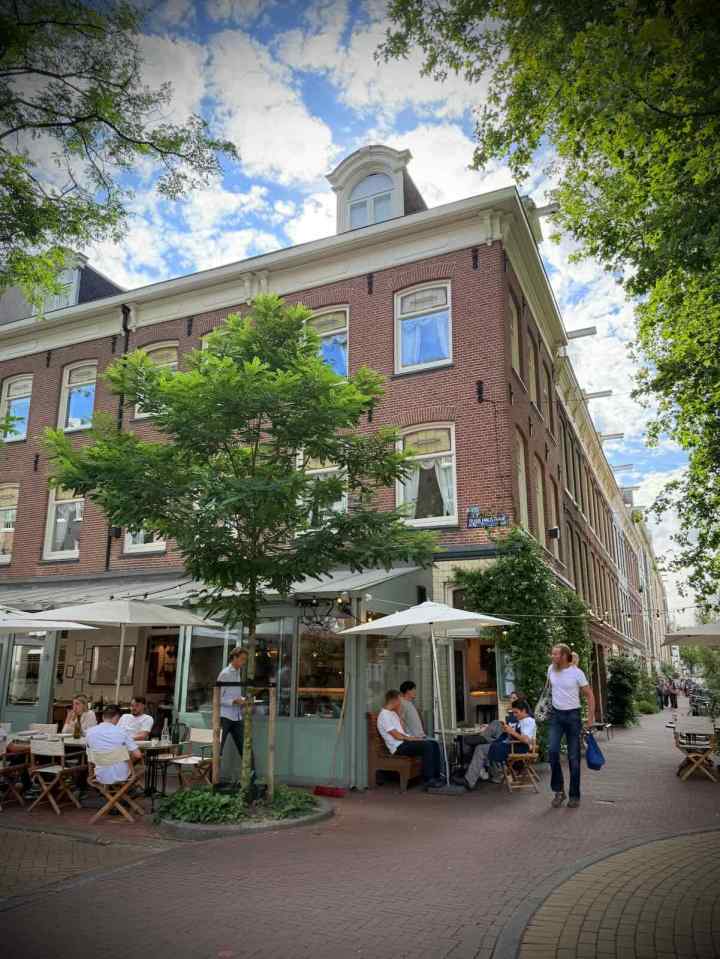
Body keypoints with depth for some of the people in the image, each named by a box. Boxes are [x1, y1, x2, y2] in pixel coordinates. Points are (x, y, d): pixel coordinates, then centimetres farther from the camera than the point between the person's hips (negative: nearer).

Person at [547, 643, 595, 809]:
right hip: (556, 715, 3)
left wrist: (590, 719, -8)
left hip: (573, 715, -3)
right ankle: (559, 790, 1)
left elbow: (590, 696, -5)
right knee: (553, 750, -13)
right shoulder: (551, 669, 0)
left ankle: (574, 795, 14)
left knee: (574, 757, 2)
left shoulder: (577, 672, -12)